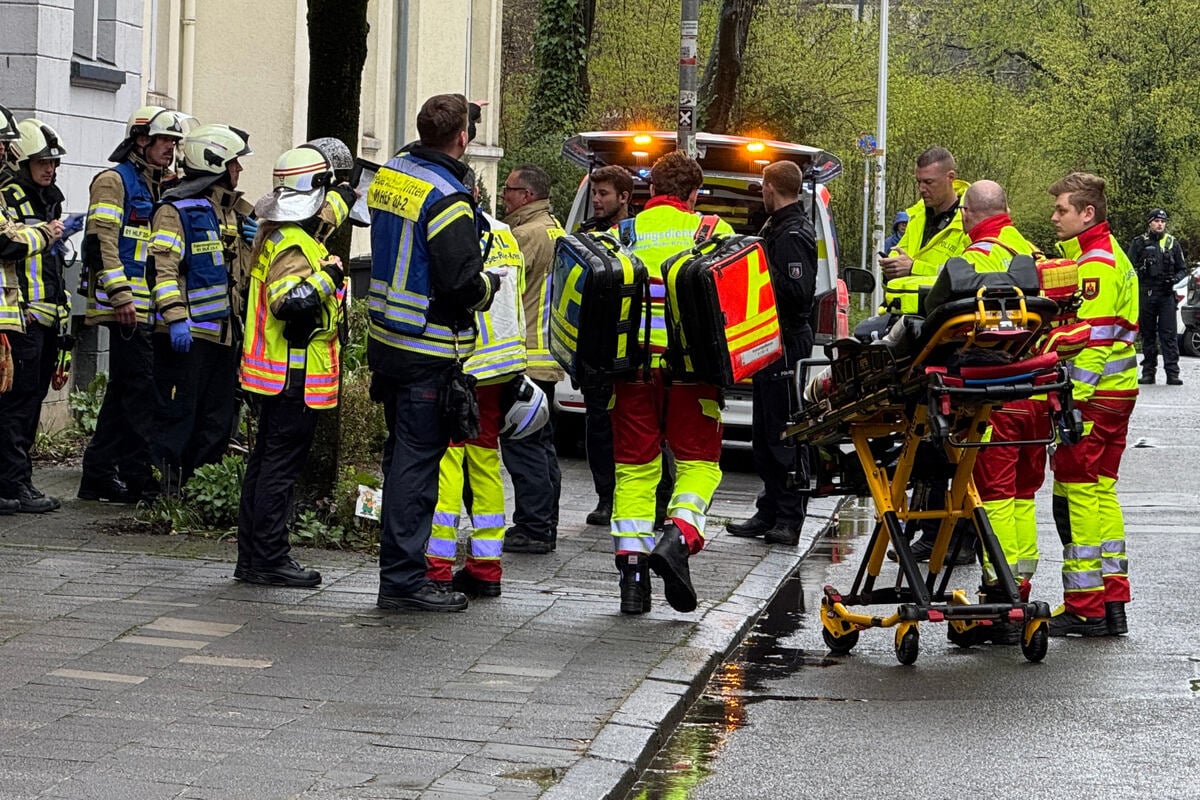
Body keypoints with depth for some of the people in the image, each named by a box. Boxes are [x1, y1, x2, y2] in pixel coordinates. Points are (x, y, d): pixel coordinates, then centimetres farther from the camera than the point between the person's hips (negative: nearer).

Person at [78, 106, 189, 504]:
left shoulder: (157, 187, 23)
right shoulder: (114, 181, -5)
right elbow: (103, 240, -15)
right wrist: (121, 295, -21)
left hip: (146, 306, 9)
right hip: (125, 306, -9)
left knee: (125, 389, 10)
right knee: (139, 388, -11)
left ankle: (98, 475, 14)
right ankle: (137, 477, -9)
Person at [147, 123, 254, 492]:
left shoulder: (231, 210, 19)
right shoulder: (177, 209, -9)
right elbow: (162, 268, -17)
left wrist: (253, 241, 9)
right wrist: (176, 318, -25)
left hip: (224, 332, 9)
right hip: (187, 334, -9)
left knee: (217, 419, 12)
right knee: (178, 413, -6)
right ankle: (164, 486, 0)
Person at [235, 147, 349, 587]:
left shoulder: (274, 234, 12)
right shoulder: (293, 245, -19)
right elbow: (290, 301, -32)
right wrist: (327, 276, -21)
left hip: (276, 373, 10)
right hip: (295, 374, -10)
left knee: (265, 460, 13)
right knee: (282, 464, -6)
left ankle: (251, 556, 18)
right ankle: (270, 559, -3)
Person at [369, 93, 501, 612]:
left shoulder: (390, 175, 8)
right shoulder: (446, 198, -19)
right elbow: (463, 283, -22)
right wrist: (491, 284, -2)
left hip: (385, 337, 9)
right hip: (428, 354, -9)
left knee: (404, 454, 16)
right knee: (417, 461, -4)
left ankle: (399, 568, 23)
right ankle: (402, 579, -2)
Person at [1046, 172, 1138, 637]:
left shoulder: (1095, 263, -14)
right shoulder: (1108, 256, 19)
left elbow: (1093, 339, -21)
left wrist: (1072, 399, -22)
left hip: (1095, 395, -10)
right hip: (1116, 392, 10)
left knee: (1077, 492, -5)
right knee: (1100, 490, 13)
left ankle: (1084, 608, -2)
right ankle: (1112, 603, 17)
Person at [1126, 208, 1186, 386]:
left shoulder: (1172, 243, 12)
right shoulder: (1139, 243, 8)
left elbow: (1182, 269, 15)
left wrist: (1175, 279, -6)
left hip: (1167, 294, 0)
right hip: (1145, 294, 0)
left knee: (1169, 334, -6)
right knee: (1148, 334, 6)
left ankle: (1172, 373, -9)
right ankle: (1148, 372, 12)